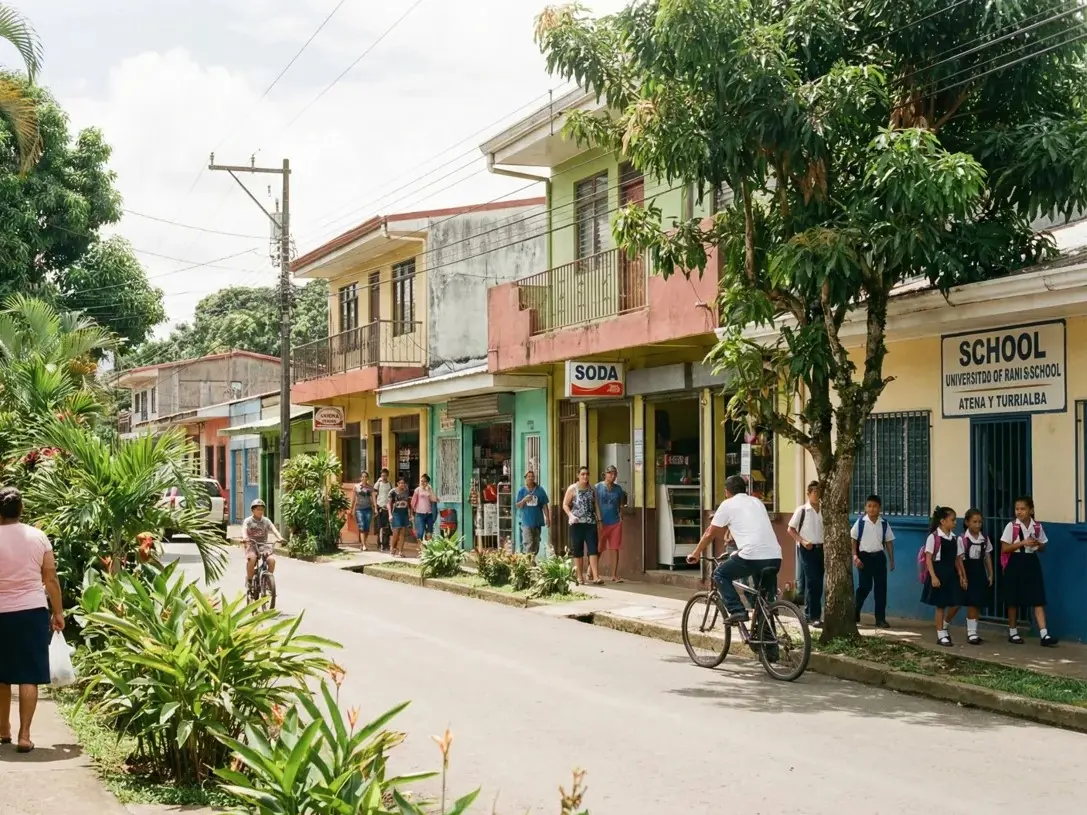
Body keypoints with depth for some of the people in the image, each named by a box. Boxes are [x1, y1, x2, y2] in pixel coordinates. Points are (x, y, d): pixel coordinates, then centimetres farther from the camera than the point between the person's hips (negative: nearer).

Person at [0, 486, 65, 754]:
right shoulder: (39, 537, -1)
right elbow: (50, 579, 0)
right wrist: (58, 612, 9)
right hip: (33, 612, 0)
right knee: (28, 677, 0)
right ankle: (23, 735, -4)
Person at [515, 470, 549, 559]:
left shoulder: (540, 490, 3)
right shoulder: (522, 491, 3)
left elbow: (544, 505, 4)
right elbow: (518, 506, 3)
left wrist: (547, 517, -3)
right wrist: (524, 500, -16)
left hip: (537, 521, 2)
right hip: (526, 522, -2)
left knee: (536, 543, 11)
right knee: (529, 544, -11)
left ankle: (533, 559, 22)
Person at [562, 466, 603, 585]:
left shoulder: (592, 489, 10)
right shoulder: (572, 489, 0)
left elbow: (596, 505, 15)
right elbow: (565, 505, 0)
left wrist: (599, 520, 8)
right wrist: (571, 515, -16)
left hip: (591, 523, 3)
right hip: (577, 523, -2)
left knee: (593, 549, -7)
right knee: (578, 550, 4)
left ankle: (595, 576, -11)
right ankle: (579, 576, 13)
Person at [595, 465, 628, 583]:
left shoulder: (618, 488, 8)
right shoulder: (598, 487, -2)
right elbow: (594, 505, -2)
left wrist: (621, 516, 1)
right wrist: (598, 521, -8)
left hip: (616, 522, 3)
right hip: (602, 523, -3)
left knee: (615, 549, 2)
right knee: (599, 550, 2)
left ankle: (614, 575, 8)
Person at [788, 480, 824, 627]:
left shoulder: (823, 511, 8)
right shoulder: (802, 510, -6)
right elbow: (791, 529, -2)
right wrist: (802, 541, -14)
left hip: (820, 549, 5)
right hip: (807, 549, -5)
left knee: (817, 583, 8)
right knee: (813, 582, -11)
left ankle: (808, 613, 19)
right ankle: (815, 616, -9)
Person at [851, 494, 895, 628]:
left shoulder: (884, 523, 2)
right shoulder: (860, 522, -6)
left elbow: (889, 542, 8)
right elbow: (853, 540, -3)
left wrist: (892, 560, 7)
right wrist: (855, 556, -12)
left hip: (879, 557, 3)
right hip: (864, 556, -3)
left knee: (881, 587, 2)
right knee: (864, 586, -1)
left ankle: (880, 618, 7)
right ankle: (854, 614, 18)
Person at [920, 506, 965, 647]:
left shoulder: (956, 538, 7)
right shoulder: (933, 537, -10)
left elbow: (958, 560, 11)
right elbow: (928, 559, -11)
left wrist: (962, 577, 7)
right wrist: (933, 577, -17)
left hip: (951, 573, 6)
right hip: (938, 573, -6)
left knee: (955, 604, 1)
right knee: (940, 605, 2)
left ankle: (944, 627, 23)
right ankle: (941, 635, 12)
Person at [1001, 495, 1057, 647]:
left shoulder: (1037, 527, 3)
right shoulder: (1011, 526, -7)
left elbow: (1043, 548, 12)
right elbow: (1004, 549, -10)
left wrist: (1038, 544, -12)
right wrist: (1023, 543, -19)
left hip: (1031, 562, 3)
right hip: (1016, 563, -2)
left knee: (1038, 599, -4)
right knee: (1013, 600, 7)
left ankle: (1044, 634, -6)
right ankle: (1012, 632, 20)